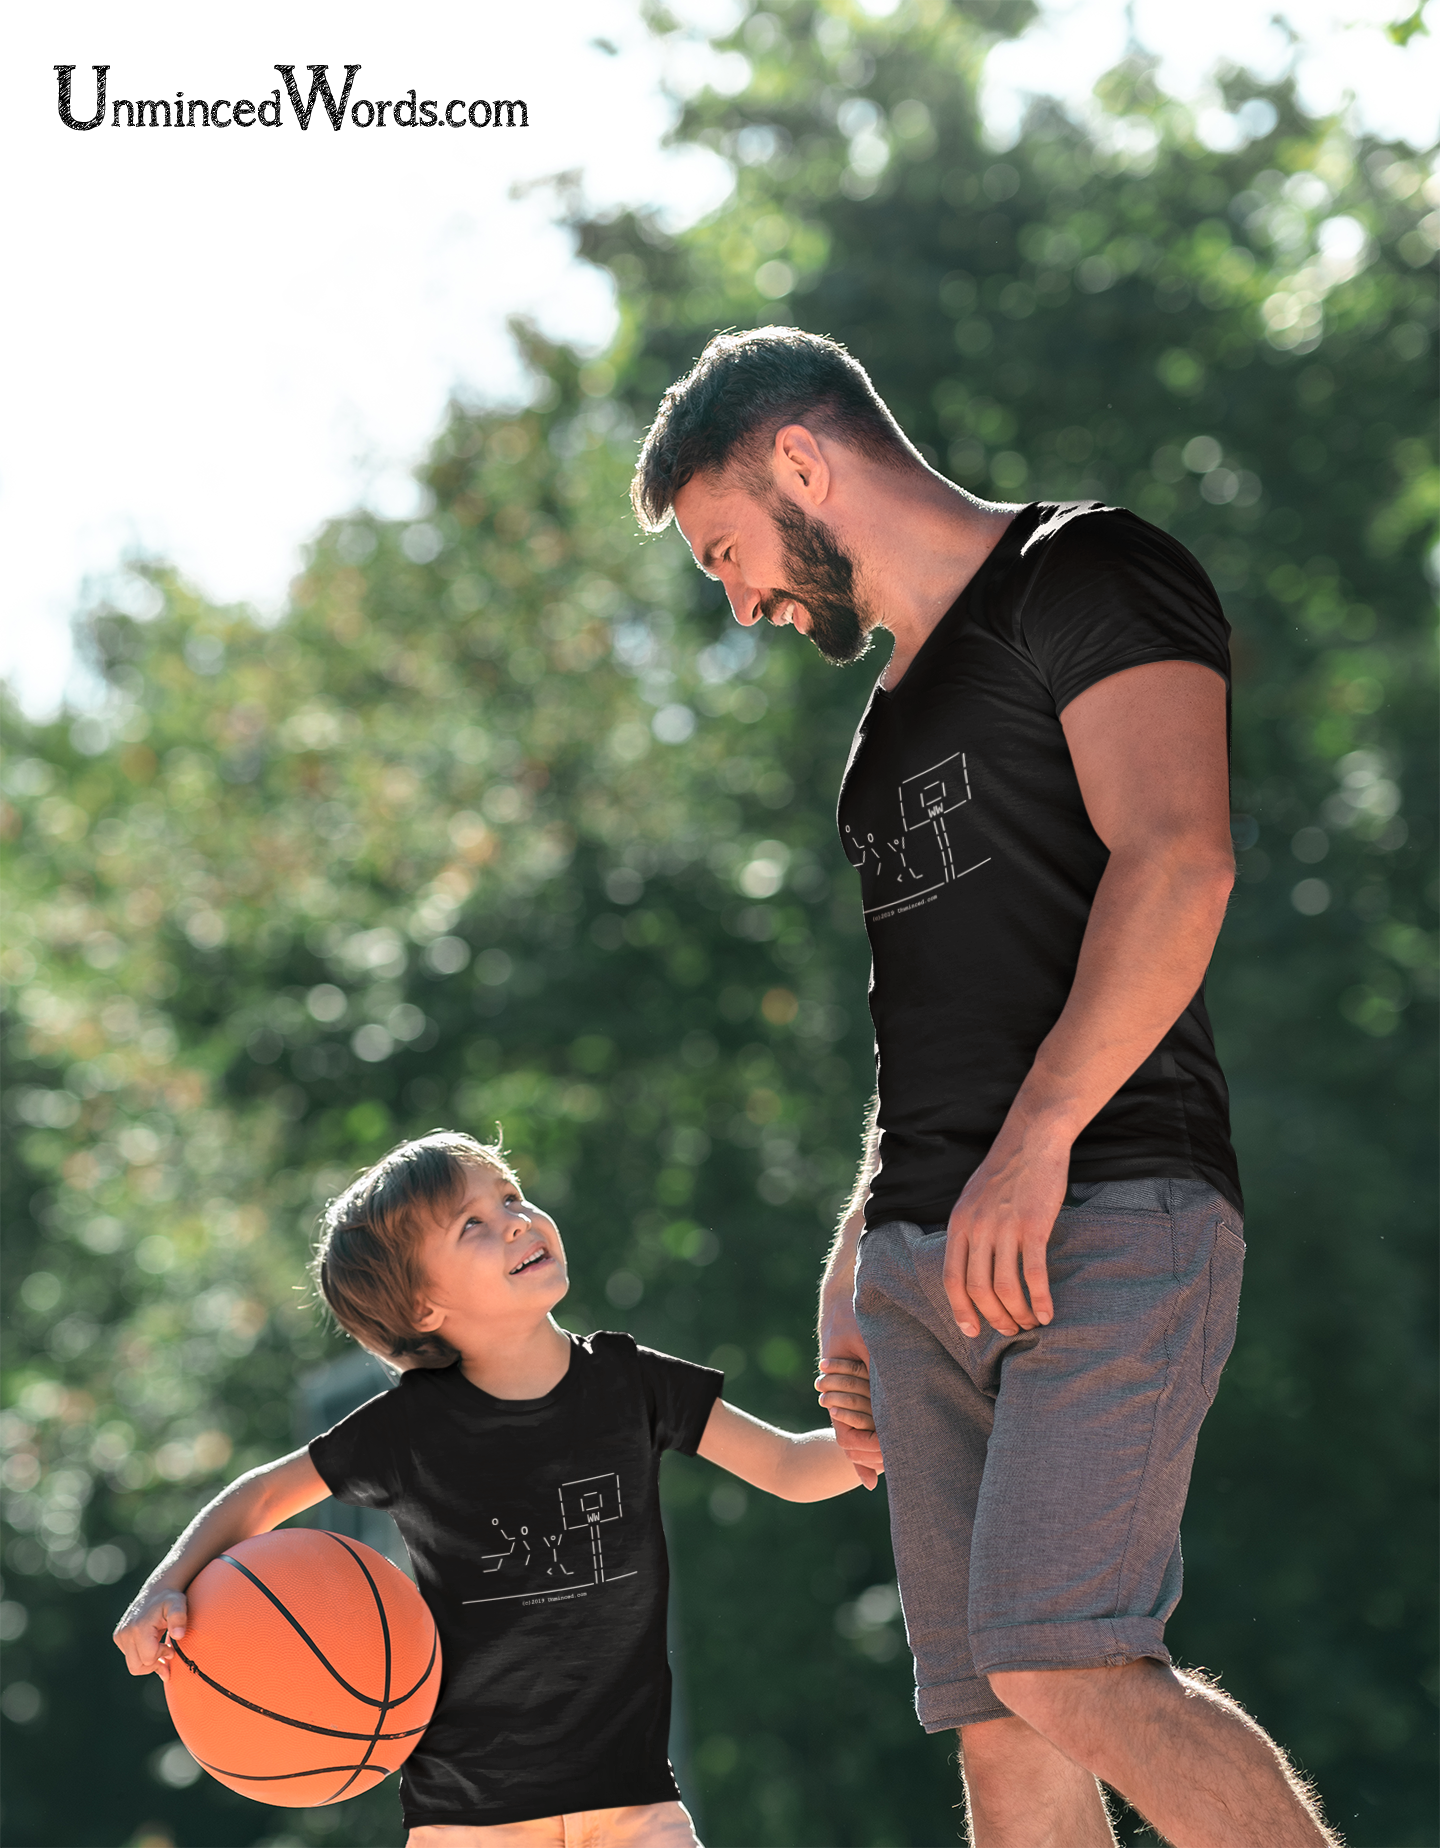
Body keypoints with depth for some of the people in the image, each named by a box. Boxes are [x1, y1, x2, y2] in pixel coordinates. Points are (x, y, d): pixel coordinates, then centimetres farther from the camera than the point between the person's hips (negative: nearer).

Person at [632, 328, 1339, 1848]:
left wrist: (1035, 1142, -24)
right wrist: (854, 1260, 20)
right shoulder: (896, 705, 26)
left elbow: (1178, 859, -16)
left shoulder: (1088, 575, -1)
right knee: (996, 1724, 0)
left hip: (1104, 1213, -8)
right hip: (927, 1253, 8)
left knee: (1059, 1663, -22)